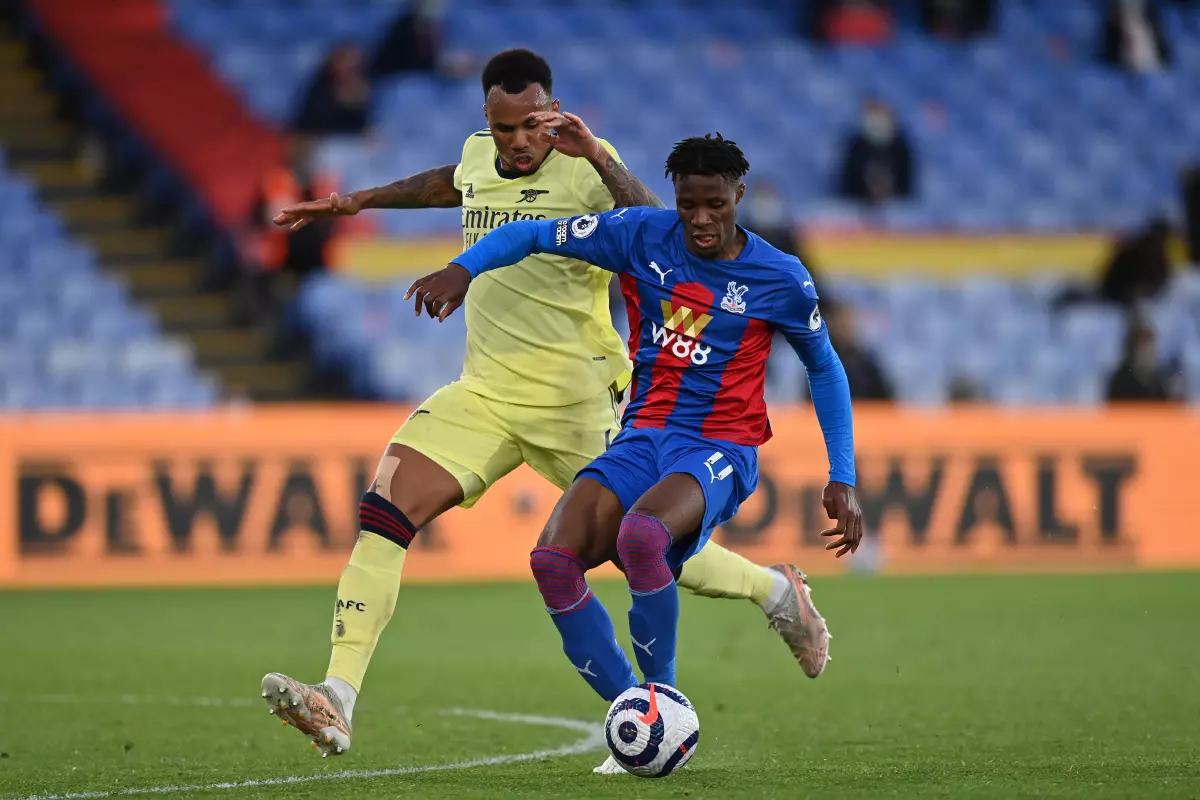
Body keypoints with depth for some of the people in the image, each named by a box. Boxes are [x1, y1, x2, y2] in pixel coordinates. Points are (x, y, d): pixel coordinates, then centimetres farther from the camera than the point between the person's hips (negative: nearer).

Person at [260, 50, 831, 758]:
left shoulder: (585, 170, -12)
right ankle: (337, 702, -18)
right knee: (384, 512, -13)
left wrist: (599, 157, -40)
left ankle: (776, 591, 30)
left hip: (572, 403, -6)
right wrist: (358, 201, 37)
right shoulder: (480, 155, 7)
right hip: (483, 394, 6)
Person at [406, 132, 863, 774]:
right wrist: (461, 269, -11)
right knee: (553, 558, -24)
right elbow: (531, 235, 8)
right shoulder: (643, 237, 1)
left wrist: (841, 482, 9)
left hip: (721, 449, -4)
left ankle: (664, 700, -17)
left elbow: (825, 369, 12)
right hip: (643, 437, 4)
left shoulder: (780, 279, -2)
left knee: (640, 534, -38)